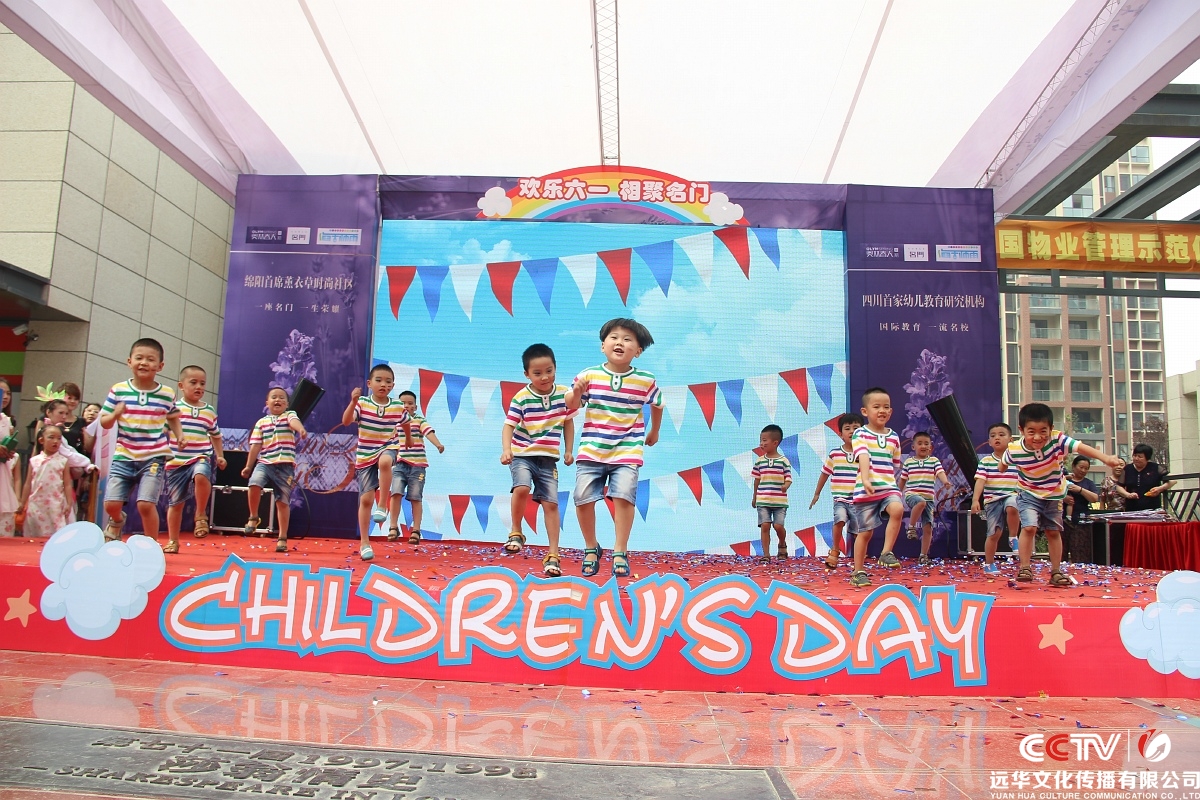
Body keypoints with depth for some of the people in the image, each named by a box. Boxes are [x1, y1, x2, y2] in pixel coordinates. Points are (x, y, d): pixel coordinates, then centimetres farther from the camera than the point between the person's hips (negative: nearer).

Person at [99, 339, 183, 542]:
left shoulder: (167, 394, 0)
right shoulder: (118, 390, -1)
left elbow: (173, 417, 19)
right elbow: (104, 422, 4)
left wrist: (179, 434, 1)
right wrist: (115, 414, -17)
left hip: (154, 457, -2)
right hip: (124, 456, 2)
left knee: (146, 504, -13)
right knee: (111, 504, 0)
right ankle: (117, 521, 39)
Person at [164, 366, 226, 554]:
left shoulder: (210, 411, 10)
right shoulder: (174, 408, -1)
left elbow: (216, 436, 22)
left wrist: (220, 456, 14)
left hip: (201, 458, 0)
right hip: (176, 461, 0)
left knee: (201, 476, -34)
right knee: (176, 502, 8)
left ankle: (201, 516, -13)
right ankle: (173, 541, 23)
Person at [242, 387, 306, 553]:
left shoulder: (289, 415, 5)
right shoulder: (261, 423, 13)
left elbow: (294, 421, -21)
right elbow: (256, 446, 13)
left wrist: (301, 429, -44)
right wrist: (248, 466, 10)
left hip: (285, 465, -2)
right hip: (264, 462, 2)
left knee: (283, 502, 2)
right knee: (254, 483, -28)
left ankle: (282, 538, 12)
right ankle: (253, 518, -2)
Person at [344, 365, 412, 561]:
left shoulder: (398, 407, -3)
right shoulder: (362, 403, -9)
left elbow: (405, 423, 18)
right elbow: (346, 421, -25)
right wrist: (353, 402, -39)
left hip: (387, 449, 0)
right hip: (365, 456, 0)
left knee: (385, 461, -39)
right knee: (366, 499, 0)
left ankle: (383, 506, -21)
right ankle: (364, 543, 13)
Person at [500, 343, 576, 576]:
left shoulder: (563, 394, -2)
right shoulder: (521, 398, -11)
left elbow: (568, 422, 11)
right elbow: (509, 425, -14)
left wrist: (568, 450, 8)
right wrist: (506, 450, -31)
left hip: (548, 458, 3)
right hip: (522, 454, -2)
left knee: (551, 503, 0)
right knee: (522, 488, -29)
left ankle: (553, 555, 8)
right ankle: (516, 533, -4)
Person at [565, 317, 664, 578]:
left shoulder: (645, 380, -2)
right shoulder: (589, 375, -3)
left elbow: (657, 405, 17)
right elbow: (571, 406, 4)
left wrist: (654, 432, 27)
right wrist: (576, 392, -17)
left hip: (627, 452, -1)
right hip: (591, 450, 1)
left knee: (624, 496, -15)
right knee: (583, 498, -2)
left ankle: (620, 552, -1)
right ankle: (591, 548, 19)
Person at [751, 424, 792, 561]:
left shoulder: (784, 461, -2)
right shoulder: (759, 461, 6)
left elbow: (788, 478, -2)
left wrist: (786, 486, -24)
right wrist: (754, 497, 19)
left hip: (780, 501, -2)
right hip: (763, 500, 2)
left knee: (778, 526, -7)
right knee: (765, 526, -5)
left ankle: (782, 545, 26)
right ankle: (766, 554, 3)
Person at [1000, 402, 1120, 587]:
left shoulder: (1058, 440, -28)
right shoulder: (1014, 450, -25)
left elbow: (1082, 447, -42)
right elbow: (1004, 464, 0)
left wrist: (1105, 458, -53)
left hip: (1054, 495, 2)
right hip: (1029, 494, -2)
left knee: (1054, 532, 12)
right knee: (1029, 527, -18)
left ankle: (1056, 572, 24)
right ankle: (1024, 568, -6)